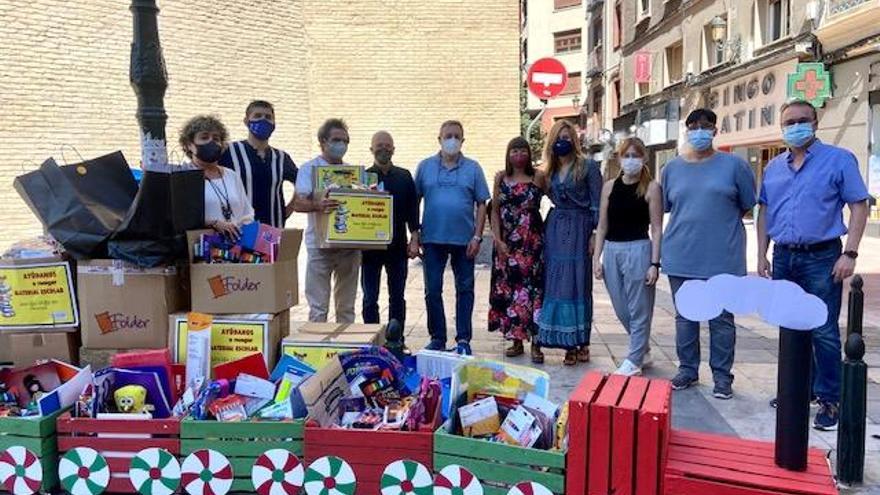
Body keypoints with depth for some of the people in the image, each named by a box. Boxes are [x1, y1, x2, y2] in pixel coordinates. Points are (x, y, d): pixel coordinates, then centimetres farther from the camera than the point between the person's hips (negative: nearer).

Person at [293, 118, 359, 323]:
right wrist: (317, 205, -32)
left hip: (349, 245, 4)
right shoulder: (310, 168, -1)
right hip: (320, 245, -4)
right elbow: (298, 203, -12)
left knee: (346, 306, 12)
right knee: (318, 307, 0)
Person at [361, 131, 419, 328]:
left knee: (397, 297, 9)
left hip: (397, 247, 1)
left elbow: (412, 209, 5)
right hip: (370, 247, -1)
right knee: (370, 299, 5)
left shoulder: (405, 177, 5)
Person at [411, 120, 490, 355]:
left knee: (465, 289, 6)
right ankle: (437, 338, 19)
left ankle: (463, 339, 16)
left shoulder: (472, 168, 3)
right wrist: (415, 237, 0)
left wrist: (477, 237, -6)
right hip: (433, 239, 1)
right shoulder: (425, 166, 5)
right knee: (432, 291, 6)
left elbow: (481, 204, 3)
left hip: (464, 239, 0)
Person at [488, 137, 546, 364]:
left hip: (532, 242, -3)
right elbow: (495, 211, 6)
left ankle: (535, 344, 3)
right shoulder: (501, 177, 7)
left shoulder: (537, 177, 1)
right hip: (506, 243, 3)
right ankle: (516, 341, 19)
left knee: (533, 288, -4)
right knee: (508, 288, 6)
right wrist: (498, 240, -2)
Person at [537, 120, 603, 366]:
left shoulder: (588, 167, -2)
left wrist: (595, 234, -11)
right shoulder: (550, 171, 13)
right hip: (555, 229, 5)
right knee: (556, 284, 2)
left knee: (578, 284, -3)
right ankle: (569, 344, 9)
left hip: (579, 228, -5)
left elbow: (597, 203, -5)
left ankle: (582, 343, 7)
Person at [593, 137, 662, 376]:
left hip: (638, 250, -5)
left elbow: (657, 228, -5)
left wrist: (655, 263, -10)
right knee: (621, 310, 14)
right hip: (611, 251, 5)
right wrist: (597, 257, 4)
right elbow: (602, 226, 10)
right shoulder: (609, 186, 7)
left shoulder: (651, 188, -4)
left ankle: (634, 361, 15)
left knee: (638, 309, 3)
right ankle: (643, 351, 33)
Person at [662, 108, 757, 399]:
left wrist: (721, 224, 6)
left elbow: (747, 206, 5)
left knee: (721, 319, 4)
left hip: (722, 258, -3)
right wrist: (691, 224, 12)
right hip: (681, 257, 3)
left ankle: (722, 375, 17)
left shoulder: (734, 165, 0)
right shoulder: (672, 168, 9)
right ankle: (687, 369, 25)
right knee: (684, 316, 11)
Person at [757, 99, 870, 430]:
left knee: (824, 331, -3)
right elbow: (764, 211, 15)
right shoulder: (774, 167, 11)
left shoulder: (839, 160, -3)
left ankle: (830, 400, 8)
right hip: (784, 258, 5)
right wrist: (762, 255, 9)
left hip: (821, 258, -5)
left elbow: (859, 206, -5)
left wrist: (849, 254, -13)